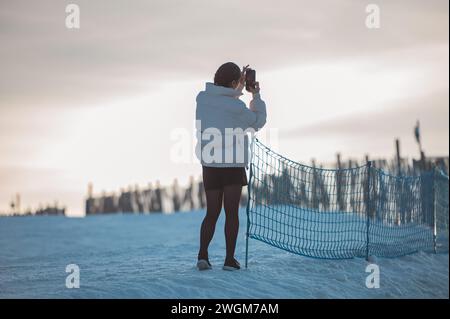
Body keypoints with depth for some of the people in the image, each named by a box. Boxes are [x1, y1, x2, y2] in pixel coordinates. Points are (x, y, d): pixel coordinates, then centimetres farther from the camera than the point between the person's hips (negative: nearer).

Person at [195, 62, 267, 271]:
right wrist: (256, 95, 9)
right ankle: (230, 259, 7)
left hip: (209, 165, 4)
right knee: (231, 213, 6)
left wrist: (239, 87, 19)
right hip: (233, 165, -4)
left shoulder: (202, 98, -2)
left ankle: (202, 254, -4)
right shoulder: (237, 107, -15)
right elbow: (258, 122, 1)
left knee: (212, 213, 12)